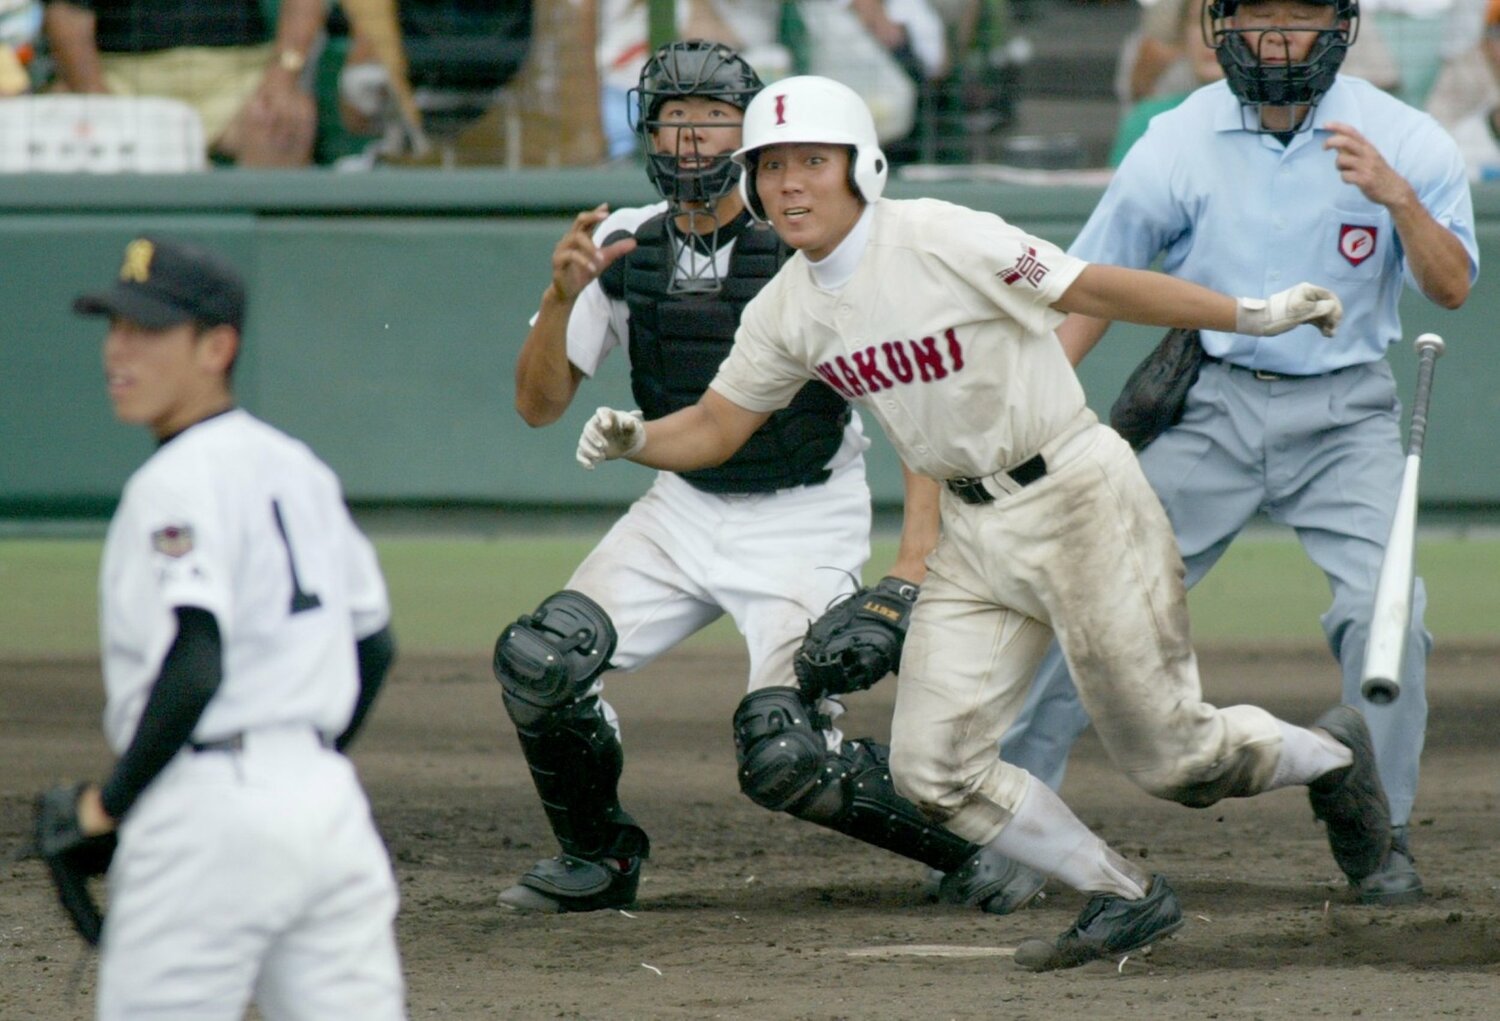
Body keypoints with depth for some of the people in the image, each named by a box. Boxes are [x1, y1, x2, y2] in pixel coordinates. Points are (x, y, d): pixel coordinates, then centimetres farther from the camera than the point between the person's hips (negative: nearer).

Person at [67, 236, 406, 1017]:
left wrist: (112, 798, -11)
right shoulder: (298, 468, 16)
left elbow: (194, 669, -22)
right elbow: (373, 646, 22)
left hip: (211, 808, -8)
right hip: (330, 799, 8)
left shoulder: (177, 487, -11)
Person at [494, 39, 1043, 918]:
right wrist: (562, 296, -20)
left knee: (784, 758, -19)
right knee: (538, 662, -13)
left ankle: (967, 840, 6)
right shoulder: (623, 249, -3)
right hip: (681, 512, 5)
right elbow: (539, 406, -2)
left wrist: (913, 565, -27)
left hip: (806, 523, -5)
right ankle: (601, 859, 12)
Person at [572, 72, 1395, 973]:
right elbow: (715, 426, 9)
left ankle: (1330, 755, 28)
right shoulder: (786, 311, 2)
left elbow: (1091, 289, -18)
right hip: (974, 535, 7)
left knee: (1168, 754, -3)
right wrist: (635, 441, -12)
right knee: (933, 769, -5)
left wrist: (1250, 316, -24)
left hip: (1081, 500, -6)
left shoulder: (942, 241, -18)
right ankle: (1126, 899, 11)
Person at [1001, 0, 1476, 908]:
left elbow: (1452, 288, -10)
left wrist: (1398, 199, -28)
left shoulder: (1404, 140, -6)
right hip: (1210, 406, 1)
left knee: (1385, 611, -17)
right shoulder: (1179, 143, -5)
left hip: (1344, 415, -1)